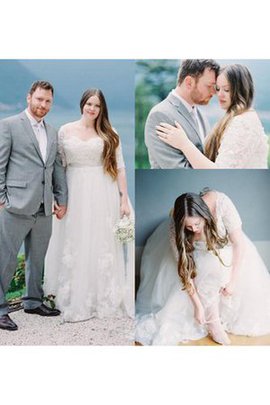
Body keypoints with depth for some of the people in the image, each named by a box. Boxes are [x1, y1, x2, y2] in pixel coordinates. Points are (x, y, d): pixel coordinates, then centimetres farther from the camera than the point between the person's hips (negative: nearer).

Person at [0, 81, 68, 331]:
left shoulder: (52, 133, 17)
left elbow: (57, 168, 18)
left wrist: (62, 199, 12)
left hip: (44, 208, 6)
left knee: (37, 258, 15)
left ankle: (33, 301, 29)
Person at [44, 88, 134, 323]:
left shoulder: (109, 134, 3)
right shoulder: (65, 131, 5)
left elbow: (119, 168, 1)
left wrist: (124, 199, -5)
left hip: (103, 195, -1)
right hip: (75, 194, 1)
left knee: (103, 246, 4)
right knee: (75, 247, 5)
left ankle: (106, 299, 17)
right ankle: (75, 299, 17)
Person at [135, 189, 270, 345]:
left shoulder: (220, 202, -37)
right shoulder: (175, 230, -33)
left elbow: (239, 242, -28)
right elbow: (184, 270, -25)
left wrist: (232, 280, -26)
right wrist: (198, 305, -24)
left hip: (225, 242, 2)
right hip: (200, 253, -2)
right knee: (214, 265, -30)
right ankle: (213, 322, -16)